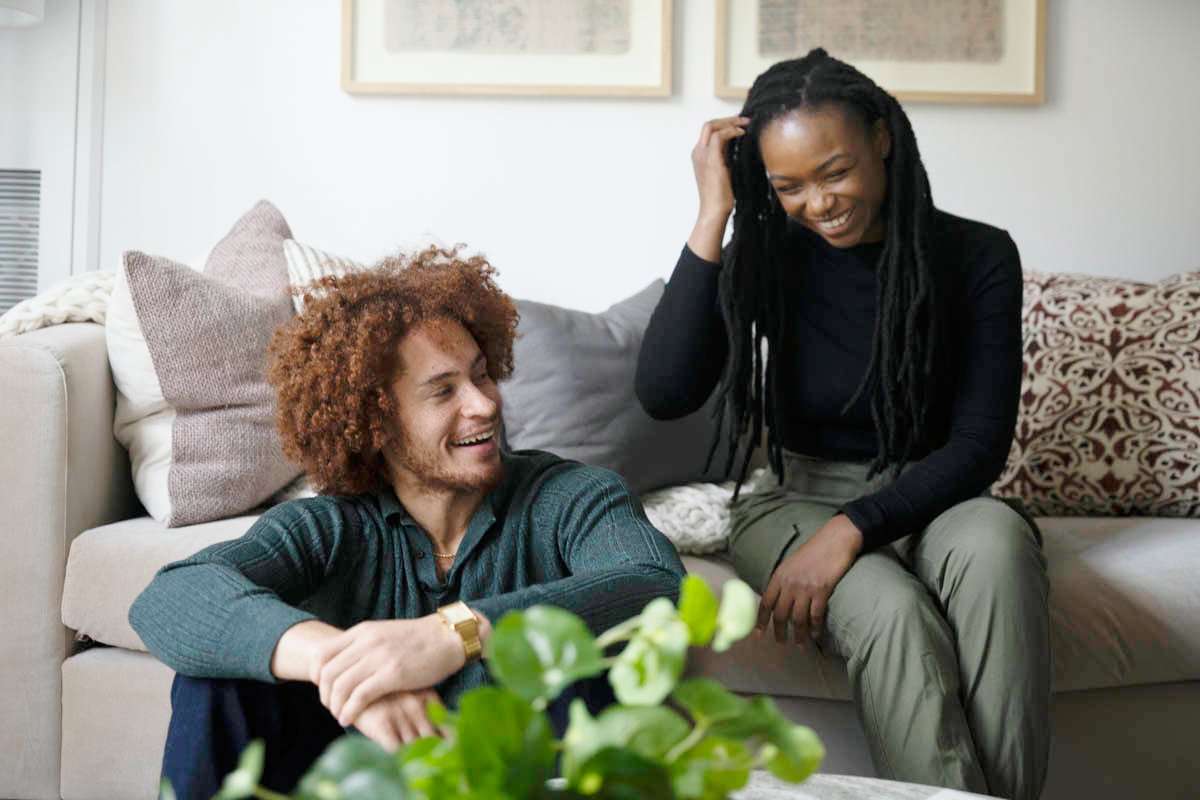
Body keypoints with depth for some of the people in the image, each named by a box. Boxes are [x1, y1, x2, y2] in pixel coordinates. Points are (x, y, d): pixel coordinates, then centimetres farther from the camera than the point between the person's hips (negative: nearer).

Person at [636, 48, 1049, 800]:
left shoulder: (978, 256, -5)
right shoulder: (768, 256, -3)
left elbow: (980, 445, -7)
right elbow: (664, 393, -18)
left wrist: (853, 527, -21)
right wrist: (713, 217, -19)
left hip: (926, 503, 1)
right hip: (798, 502, 0)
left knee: (995, 540, -35)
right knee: (892, 610, -34)